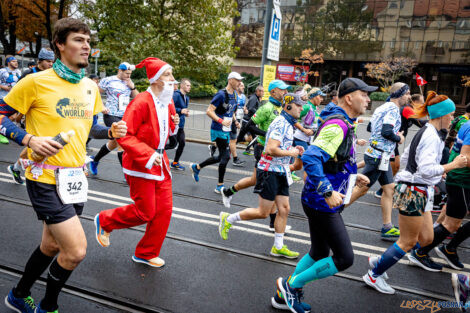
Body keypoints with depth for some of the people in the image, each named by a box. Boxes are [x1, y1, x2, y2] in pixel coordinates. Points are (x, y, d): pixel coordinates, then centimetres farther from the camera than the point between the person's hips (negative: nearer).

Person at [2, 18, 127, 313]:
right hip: (46, 180, -7)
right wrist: (30, 140, -18)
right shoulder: (36, 81, -11)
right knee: (76, 250, -9)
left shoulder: (91, 87, 8)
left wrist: (112, 131, -1)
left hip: (76, 178, 7)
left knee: (52, 245, 20)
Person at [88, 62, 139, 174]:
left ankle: (94, 160, 39)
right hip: (111, 116, -6)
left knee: (114, 143, 15)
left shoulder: (129, 82, 12)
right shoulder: (108, 81, -4)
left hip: (125, 117, 6)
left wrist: (132, 87, -3)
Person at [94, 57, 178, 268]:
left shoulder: (168, 103, 9)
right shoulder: (142, 102, -17)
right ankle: (104, 221, 27)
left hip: (160, 162, 8)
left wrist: (174, 124, 0)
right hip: (141, 164, -8)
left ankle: (147, 253, 26)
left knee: (164, 210, 7)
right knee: (145, 212, -1)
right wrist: (148, 155, -27)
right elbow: (124, 135, -21)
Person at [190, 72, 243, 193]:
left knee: (221, 157, 14)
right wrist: (221, 121, -29)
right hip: (218, 130, -9)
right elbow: (209, 111, -18)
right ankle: (220, 186, 7)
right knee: (225, 156, -7)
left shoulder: (235, 95, 12)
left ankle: (196, 167, 32)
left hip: (227, 130, 9)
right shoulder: (221, 94, -16)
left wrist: (235, 121, 10)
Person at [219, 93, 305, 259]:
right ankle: (228, 219, 15)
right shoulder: (281, 123, -17)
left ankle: (278, 247, 21)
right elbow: (270, 149, -28)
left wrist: (293, 149, 11)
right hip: (269, 172, -10)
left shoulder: (288, 124, 15)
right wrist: (290, 153, -15)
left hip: (280, 172, 10)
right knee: (263, 212, -2)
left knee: (284, 209, 9)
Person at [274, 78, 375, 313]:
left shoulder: (344, 123, 14)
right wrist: (328, 192, -32)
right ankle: (291, 284, 11)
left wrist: (353, 177, 16)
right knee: (344, 258, -3)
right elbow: (311, 158, -31)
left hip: (323, 202, 10)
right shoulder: (337, 124, -20)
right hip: (322, 203, -10)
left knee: (319, 253, 20)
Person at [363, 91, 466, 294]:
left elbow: (406, 158, 20)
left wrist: (436, 170, 19)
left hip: (418, 191, 10)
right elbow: (426, 169, -28)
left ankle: (379, 261, 25)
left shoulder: (424, 132, 12)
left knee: (426, 238, 17)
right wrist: (452, 165, -18)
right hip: (414, 192, -10)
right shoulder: (432, 136, -19)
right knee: (408, 242, 2)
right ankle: (374, 275, 15)